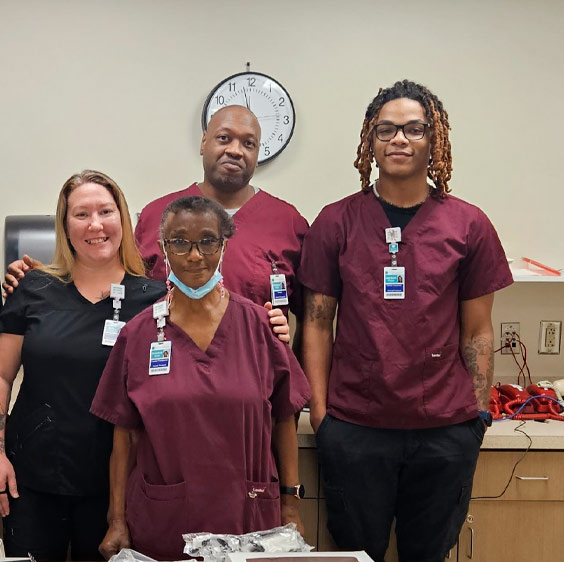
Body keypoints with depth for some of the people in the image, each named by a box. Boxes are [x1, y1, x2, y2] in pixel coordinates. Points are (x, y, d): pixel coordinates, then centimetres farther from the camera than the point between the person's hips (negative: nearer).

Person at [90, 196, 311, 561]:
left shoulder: (258, 324, -2)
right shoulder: (138, 335, 0)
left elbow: (283, 419, 2)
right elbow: (125, 435, 3)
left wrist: (290, 506, 0)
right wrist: (118, 521, 0)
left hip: (248, 517, 0)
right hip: (160, 524, 0)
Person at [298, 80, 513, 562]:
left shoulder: (468, 226, 1)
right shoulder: (336, 222, 0)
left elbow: (477, 332, 5)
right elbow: (318, 323, 3)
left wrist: (479, 414, 2)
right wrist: (318, 410, -2)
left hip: (445, 431, 1)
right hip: (354, 427, 0)